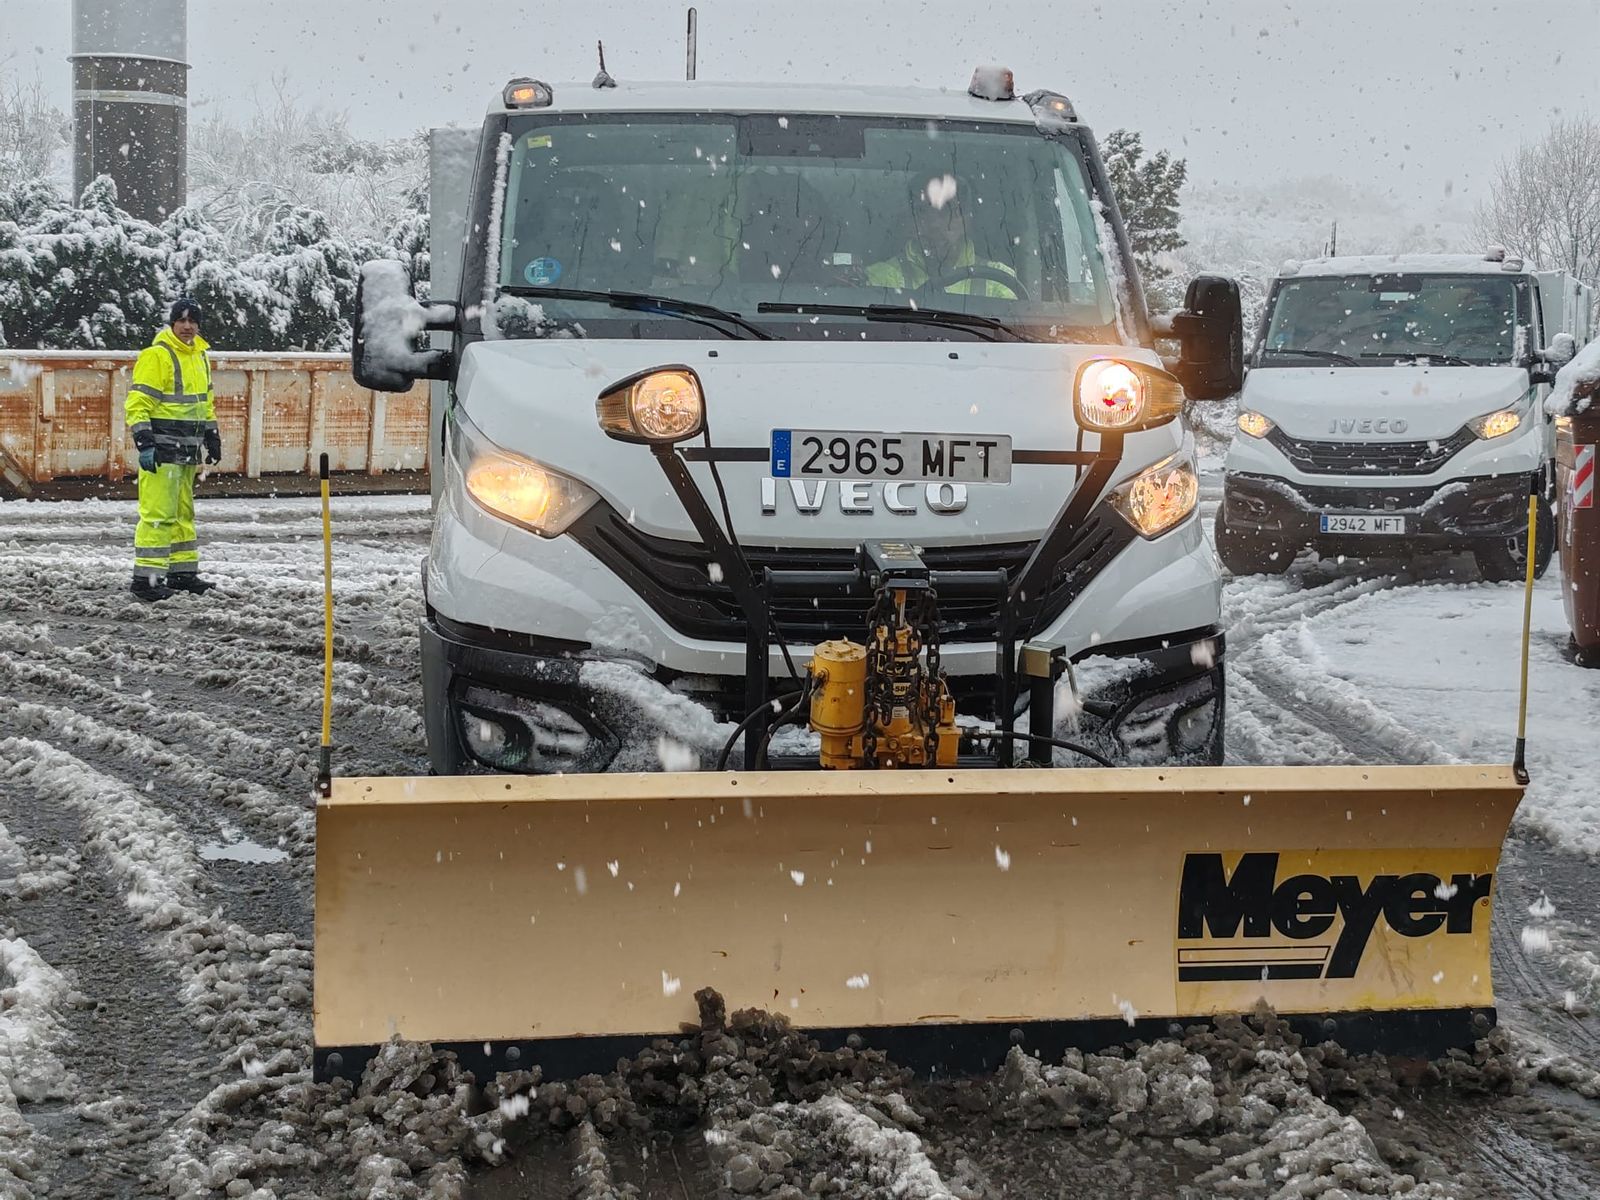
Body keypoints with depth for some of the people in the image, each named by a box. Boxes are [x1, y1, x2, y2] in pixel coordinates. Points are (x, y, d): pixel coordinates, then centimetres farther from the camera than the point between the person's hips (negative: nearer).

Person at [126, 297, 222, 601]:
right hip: (161, 449, -9)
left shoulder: (200, 357, 16)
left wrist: (212, 436, 24)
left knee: (183, 512, 15)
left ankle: (183, 572, 22)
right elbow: (138, 403, -15)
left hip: (187, 450, 9)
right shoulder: (156, 356, -12)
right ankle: (146, 578, -11)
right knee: (158, 513, -12)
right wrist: (144, 443, -21)